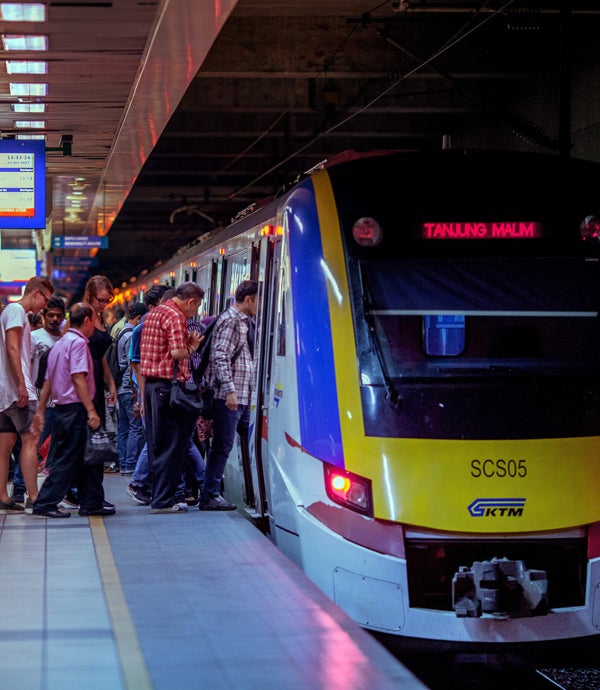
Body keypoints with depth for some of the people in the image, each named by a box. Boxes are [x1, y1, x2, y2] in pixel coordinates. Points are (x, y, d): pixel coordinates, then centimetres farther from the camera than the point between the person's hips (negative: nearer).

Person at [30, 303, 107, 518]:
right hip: (75, 408, -9)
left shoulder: (59, 344, 17)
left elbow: (48, 381, 18)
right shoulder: (78, 342, -11)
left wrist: (40, 410, 20)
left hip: (61, 408, 9)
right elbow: (78, 378, -19)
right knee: (67, 460, -6)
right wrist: (91, 410, -21)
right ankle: (45, 504, -7)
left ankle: (91, 503, 16)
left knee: (85, 459, 13)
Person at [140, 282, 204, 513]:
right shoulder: (175, 316, -11)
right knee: (171, 445, -5)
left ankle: (158, 496, 19)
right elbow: (176, 352, -21)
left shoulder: (155, 313, 19)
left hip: (151, 383, 9)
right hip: (169, 384, -9)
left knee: (157, 445, 14)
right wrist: (192, 347, -4)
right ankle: (164, 500, -4)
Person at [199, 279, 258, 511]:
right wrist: (230, 390, -23)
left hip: (244, 397, 10)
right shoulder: (229, 321, -11)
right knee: (222, 446, -5)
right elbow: (220, 358, -19)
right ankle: (209, 496, 0)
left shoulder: (244, 322, 20)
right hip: (228, 397, -10)